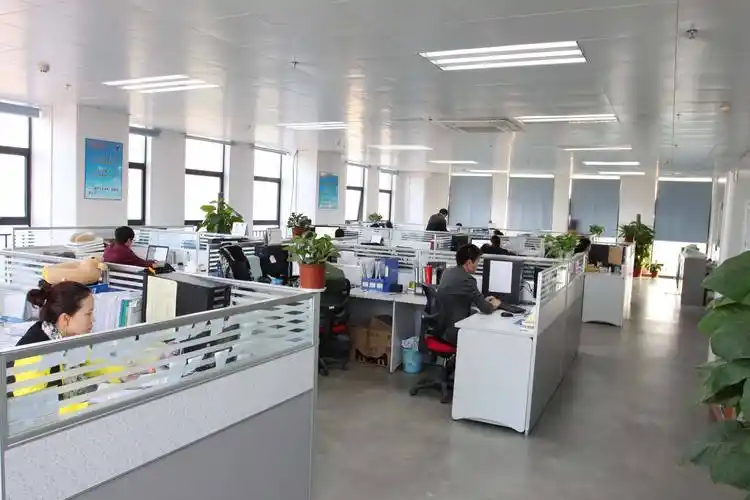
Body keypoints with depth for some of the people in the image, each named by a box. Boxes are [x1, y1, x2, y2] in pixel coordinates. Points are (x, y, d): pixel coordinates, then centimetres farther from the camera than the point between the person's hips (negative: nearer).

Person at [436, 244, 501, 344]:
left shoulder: (447, 272, 5)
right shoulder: (466, 279, -21)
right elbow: (486, 309, -16)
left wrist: (482, 301, 18)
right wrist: (494, 304, 5)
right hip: (454, 332, -8)